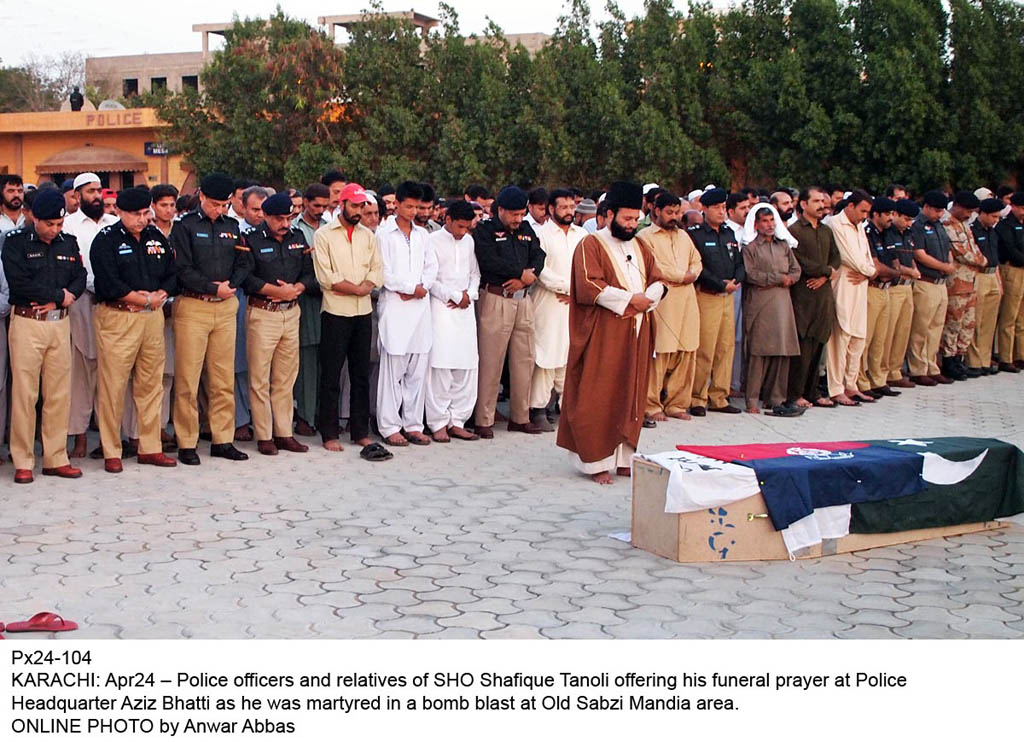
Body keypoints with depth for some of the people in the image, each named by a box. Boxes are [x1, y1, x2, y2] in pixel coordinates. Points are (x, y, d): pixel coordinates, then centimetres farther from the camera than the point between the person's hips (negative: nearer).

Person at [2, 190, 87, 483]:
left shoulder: (68, 242, 11)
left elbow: (80, 278, 8)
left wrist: (61, 299, -10)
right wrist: (59, 295, -9)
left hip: (60, 323, 4)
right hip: (26, 323, -4)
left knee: (60, 393, 6)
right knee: (24, 393, -4)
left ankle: (56, 458, 14)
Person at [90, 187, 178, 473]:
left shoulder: (156, 237, 14)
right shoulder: (106, 240, -4)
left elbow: (173, 274, 12)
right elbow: (109, 284, -14)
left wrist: (158, 296, -6)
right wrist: (145, 300, -9)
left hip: (153, 318, 5)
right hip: (116, 318, -5)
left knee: (151, 384, 8)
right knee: (113, 386, -4)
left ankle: (150, 448, 17)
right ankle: (111, 452, 4)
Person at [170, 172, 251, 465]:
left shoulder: (231, 226, 12)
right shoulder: (185, 226, -3)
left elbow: (242, 265, 12)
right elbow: (183, 269, -10)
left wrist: (230, 285, -6)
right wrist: (213, 288, -12)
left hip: (226, 308, 5)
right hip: (192, 306, -5)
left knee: (224, 379, 7)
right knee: (187, 379, -2)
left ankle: (222, 439, 15)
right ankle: (186, 443, 5)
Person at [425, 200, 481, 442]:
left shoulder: (468, 241, 13)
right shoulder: (433, 241, -3)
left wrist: (469, 295, 0)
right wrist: (455, 295, -7)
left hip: (465, 308, 5)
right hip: (441, 307, -5)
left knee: (467, 366, 2)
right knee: (440, 366, -8)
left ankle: (457, 421, 9)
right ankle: (438, 424, -2)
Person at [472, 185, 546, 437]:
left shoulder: (526, 230, 16)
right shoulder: (484, 230, -3)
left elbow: (539, 256, 7)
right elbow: (488, 261, -16)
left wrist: (524, 279, -11)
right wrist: (521, 273, -10)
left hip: (523, 300, 6)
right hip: (495, 300, -6)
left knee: (525, 359, 8)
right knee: (491, 361, -5)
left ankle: (520, 417, 17)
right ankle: (484, 421, 2)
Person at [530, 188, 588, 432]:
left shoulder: (582, 234, 15)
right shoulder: (541, 234, -1)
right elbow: (541, 270, -10)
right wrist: (566, 286, -10)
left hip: (576, 305, 5)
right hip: (548, 303, -5)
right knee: (546, 355, -6)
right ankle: (539, 409, -2)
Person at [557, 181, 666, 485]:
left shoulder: (639, 246, 17)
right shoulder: (591, 245, -5)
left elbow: (658, 282, 14)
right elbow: (589, 287, -16)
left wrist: (645, 299, -8)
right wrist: (629, 298, -16)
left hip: (636, 335, 7)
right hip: (603, 336, -7)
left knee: (631, 396, 8)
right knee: (599, 399, -4)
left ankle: (624, 458, 14)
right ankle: (597, 462, 0)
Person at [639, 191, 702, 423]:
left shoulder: (683, 236, 22)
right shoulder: (645, 236, -1)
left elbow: (696, 261, 23)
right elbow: (654, 268, -11)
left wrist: (692, 275, 1)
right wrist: (682, 276, -5)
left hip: (686, 301, 7)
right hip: (660, 301, -7)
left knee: (686, 354, 4)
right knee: (659, 354, -9)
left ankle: (676, 404, 12)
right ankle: (651, 406, -2)